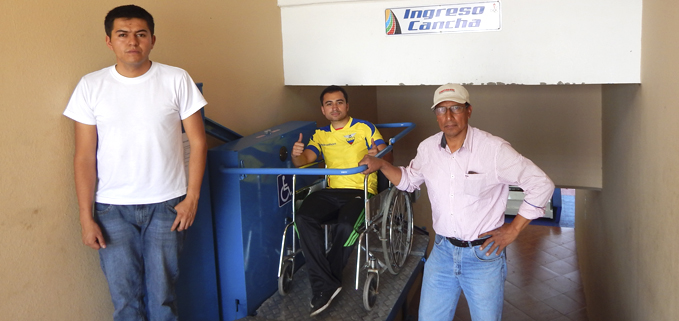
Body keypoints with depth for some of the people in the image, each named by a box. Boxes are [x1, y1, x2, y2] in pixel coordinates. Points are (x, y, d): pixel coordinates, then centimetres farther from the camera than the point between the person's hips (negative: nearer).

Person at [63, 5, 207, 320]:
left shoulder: (176, 80, -3)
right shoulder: (91, 86, -1)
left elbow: (197, 142, 0)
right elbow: (84, 157, 0)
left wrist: (192, 197, -5)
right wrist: (86, 216, -3)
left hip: (166, 204, 0)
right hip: (113, 209, 1)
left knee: (162, 294, 7)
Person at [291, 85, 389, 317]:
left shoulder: (365, 128, 10)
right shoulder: (320, 135, 20)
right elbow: (305, 160, 5)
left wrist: (378, 156, -27)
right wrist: (296, 155, -20)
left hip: (361, 191, -3)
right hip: (332, 191, 3)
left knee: (346, 224, -34)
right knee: (303, 218, -27)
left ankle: (323, 284, -11)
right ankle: (328, 284, -23)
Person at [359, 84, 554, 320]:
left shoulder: (494, 149, -16)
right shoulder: (427, 148, -1)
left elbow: (542, 185, -11)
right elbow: (410, 180, 17)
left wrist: (513, 230, -9)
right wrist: (381, 165, 0)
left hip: (484, 254, -4)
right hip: (442, 251, 4)